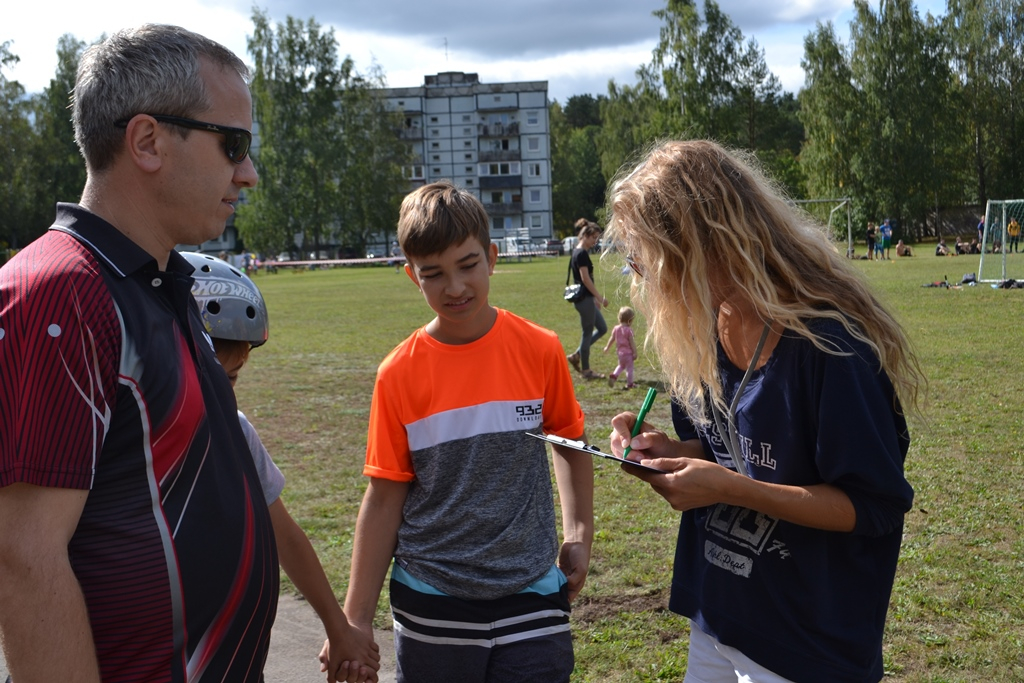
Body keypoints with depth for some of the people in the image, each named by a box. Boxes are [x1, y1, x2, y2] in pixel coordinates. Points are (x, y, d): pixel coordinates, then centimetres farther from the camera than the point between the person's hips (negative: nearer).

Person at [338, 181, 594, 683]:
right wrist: (356, 618, -1)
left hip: (530, 598, 0)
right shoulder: (399, 374, -7)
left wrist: (579, 534, 1)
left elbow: (570, 443, 10)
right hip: (431, 602, 0)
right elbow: (385, 497, -2)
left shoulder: (540, 350, -6)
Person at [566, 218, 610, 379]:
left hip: (585, 298, 10)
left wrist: (595, 298, 22)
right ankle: (586, 370, 10)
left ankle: (576, 355, 18)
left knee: (602, 328, 15)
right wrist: (600, 297, -16)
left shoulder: (579, 252, 13)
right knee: (588, 333, 0)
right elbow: (585, 278, -21)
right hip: (584, 298, -10)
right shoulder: (582, 254, -17)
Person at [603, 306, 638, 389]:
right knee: (629, 367, 4)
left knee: (621, 365, 26)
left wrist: (607, 347, 24)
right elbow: (632, 342, -15)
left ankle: (614, 375, 8)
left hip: (619, 352, 6)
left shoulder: (616, 328, 0)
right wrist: (635, 353, -8)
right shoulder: (629, 330, -17)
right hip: (628, 352, -6)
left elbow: (611, 339, 9)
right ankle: (629, 384, 8)